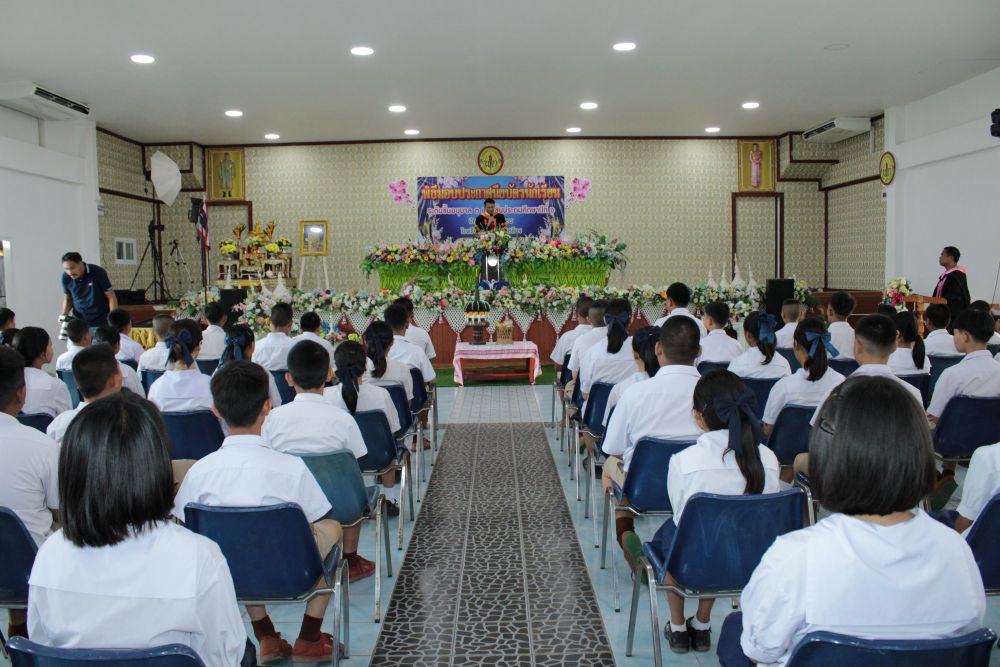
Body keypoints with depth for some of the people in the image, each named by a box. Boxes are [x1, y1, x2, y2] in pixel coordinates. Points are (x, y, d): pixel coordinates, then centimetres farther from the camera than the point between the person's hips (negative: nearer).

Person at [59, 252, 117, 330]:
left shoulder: (98, 273, -14)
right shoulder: (66, 277, -4)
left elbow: (111, 297, -9)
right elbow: (67, 298, 12)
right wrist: (64, 314, -6)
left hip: (100, 324, -3)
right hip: (78, 322, 3)